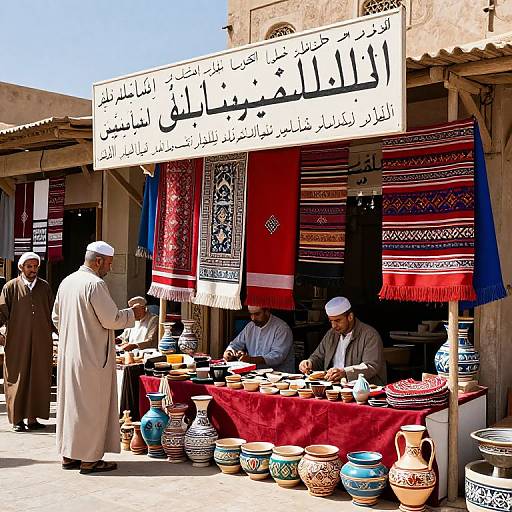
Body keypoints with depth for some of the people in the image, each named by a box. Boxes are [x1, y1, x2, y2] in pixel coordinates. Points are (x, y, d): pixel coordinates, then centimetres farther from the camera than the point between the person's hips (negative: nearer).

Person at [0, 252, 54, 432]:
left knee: (38, 380, 4)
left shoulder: (45, 287, 8)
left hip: (41, 342, 2)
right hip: (17, 343, -2)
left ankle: (32, 418, 13)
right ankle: (17, 419, 11)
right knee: (17, 380, 2)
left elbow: (52, 314, 13)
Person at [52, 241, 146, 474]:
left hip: (68, 354, 9)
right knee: (92, 406, 0)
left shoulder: (66, 282, 10)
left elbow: (56, 317, 17)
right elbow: (111, 319, -18)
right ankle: (89, 459, 6)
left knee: (70, 402, 15)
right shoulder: (95, 284, -18)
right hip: (92, 357, -9)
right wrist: (133, 313, -2)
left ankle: (69, 455, 23)